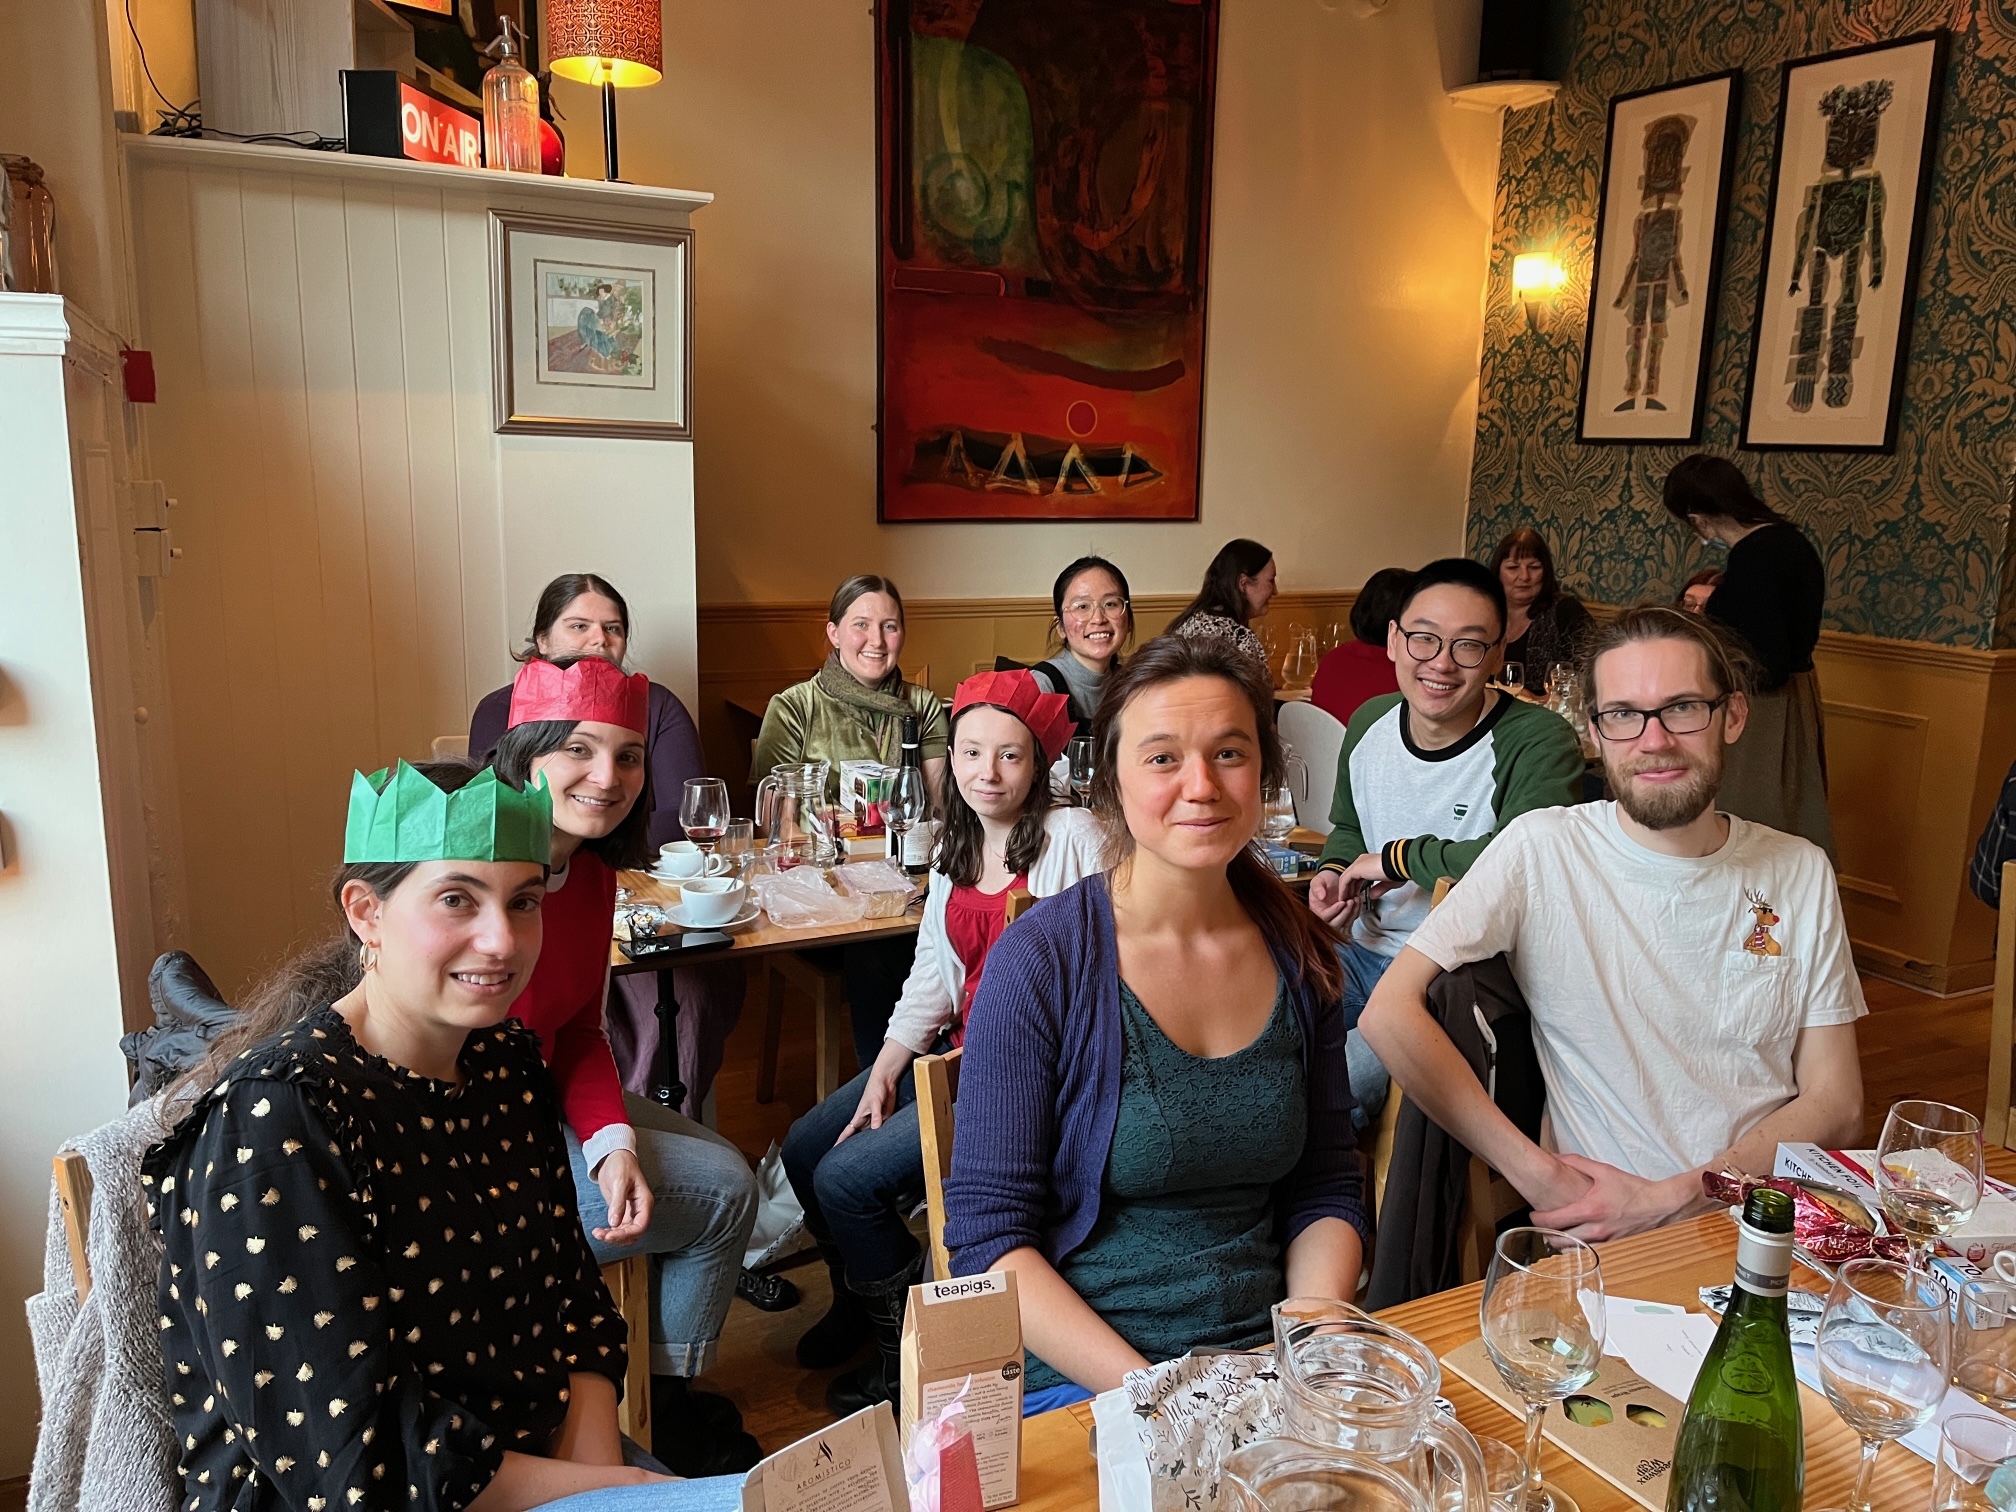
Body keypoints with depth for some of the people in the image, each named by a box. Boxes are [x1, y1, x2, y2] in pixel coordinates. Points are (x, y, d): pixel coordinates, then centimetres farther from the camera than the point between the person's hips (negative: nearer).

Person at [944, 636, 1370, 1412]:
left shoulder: (1297, 954, 2)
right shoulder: (1040, 960, -12)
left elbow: (1327, 1189, 10)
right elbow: (989, 1231, -10)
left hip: (1269, 1367, 4)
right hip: (1080, 1383, -3)